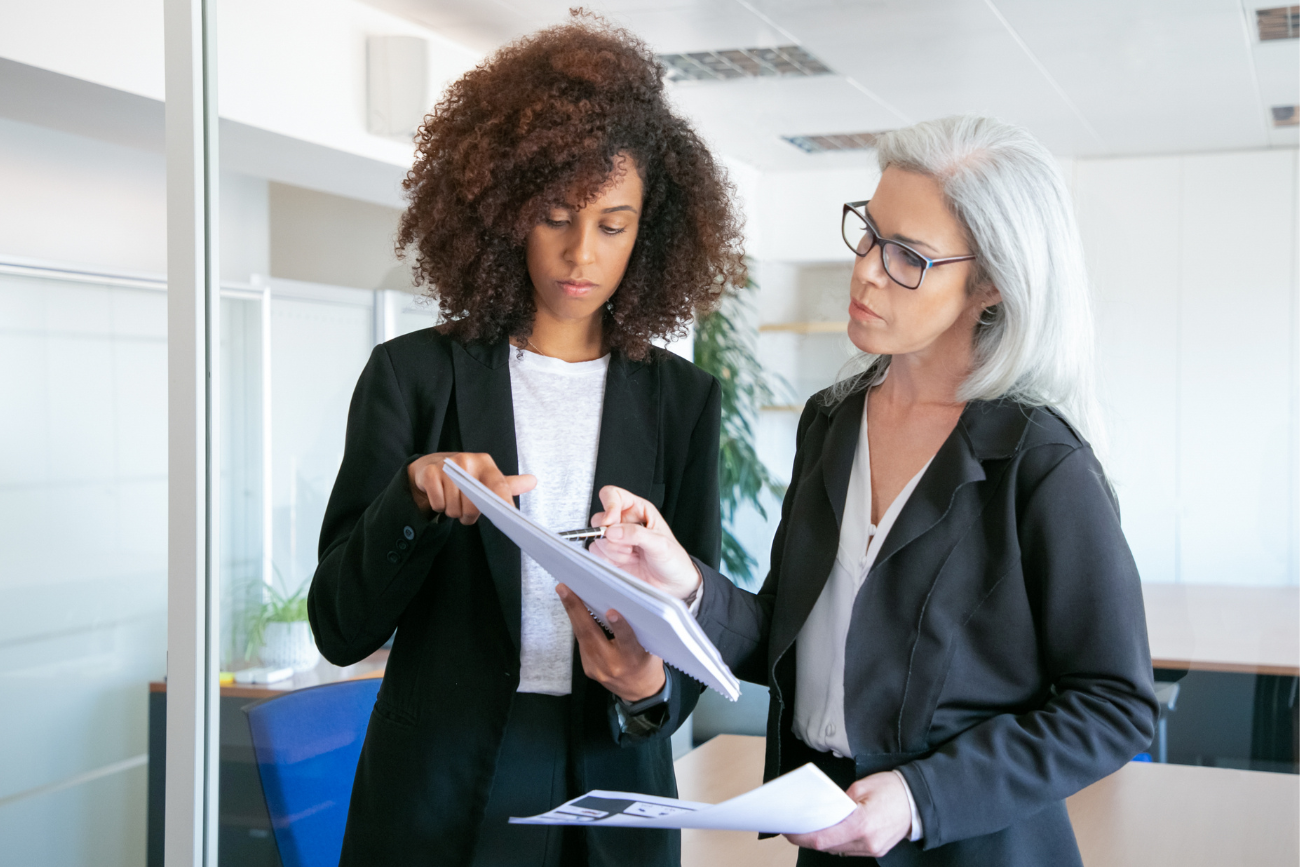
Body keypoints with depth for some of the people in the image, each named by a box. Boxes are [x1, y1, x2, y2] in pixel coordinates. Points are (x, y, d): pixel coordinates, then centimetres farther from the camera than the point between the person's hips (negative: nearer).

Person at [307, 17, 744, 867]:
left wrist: (651, 689, -19)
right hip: (438, 798, -1)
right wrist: (415, 501, -22)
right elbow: (341, 627, -5)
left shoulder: (682, 398, 1)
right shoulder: (415, 375, -4)